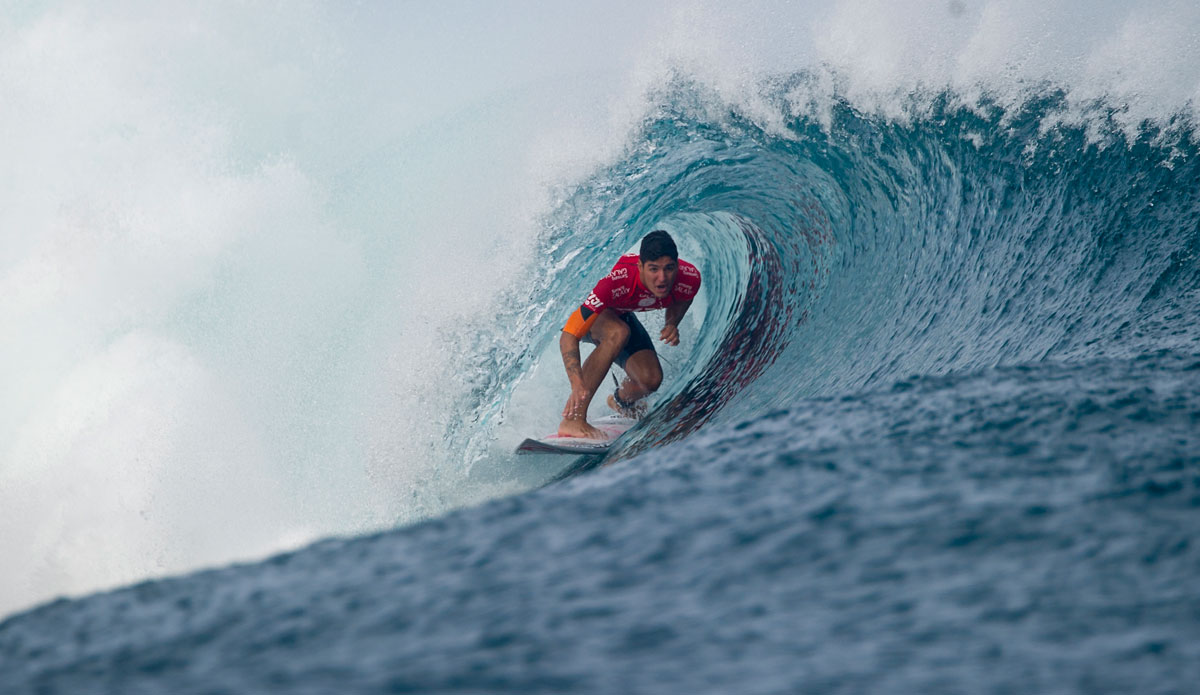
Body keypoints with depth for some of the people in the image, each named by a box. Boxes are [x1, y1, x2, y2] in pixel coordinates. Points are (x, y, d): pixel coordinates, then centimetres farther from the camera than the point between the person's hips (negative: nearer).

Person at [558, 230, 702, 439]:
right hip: (593, 315, -5)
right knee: (618, 332, -38)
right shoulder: (617, 281, -44)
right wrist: (577, 386, -58)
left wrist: (672, 324, -20)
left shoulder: (690, 279, -29)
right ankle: (573, 418, -35)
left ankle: (621, 401, 23)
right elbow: (568, 337, -45)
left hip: (623, 316, 5)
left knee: (650, 380, -16)